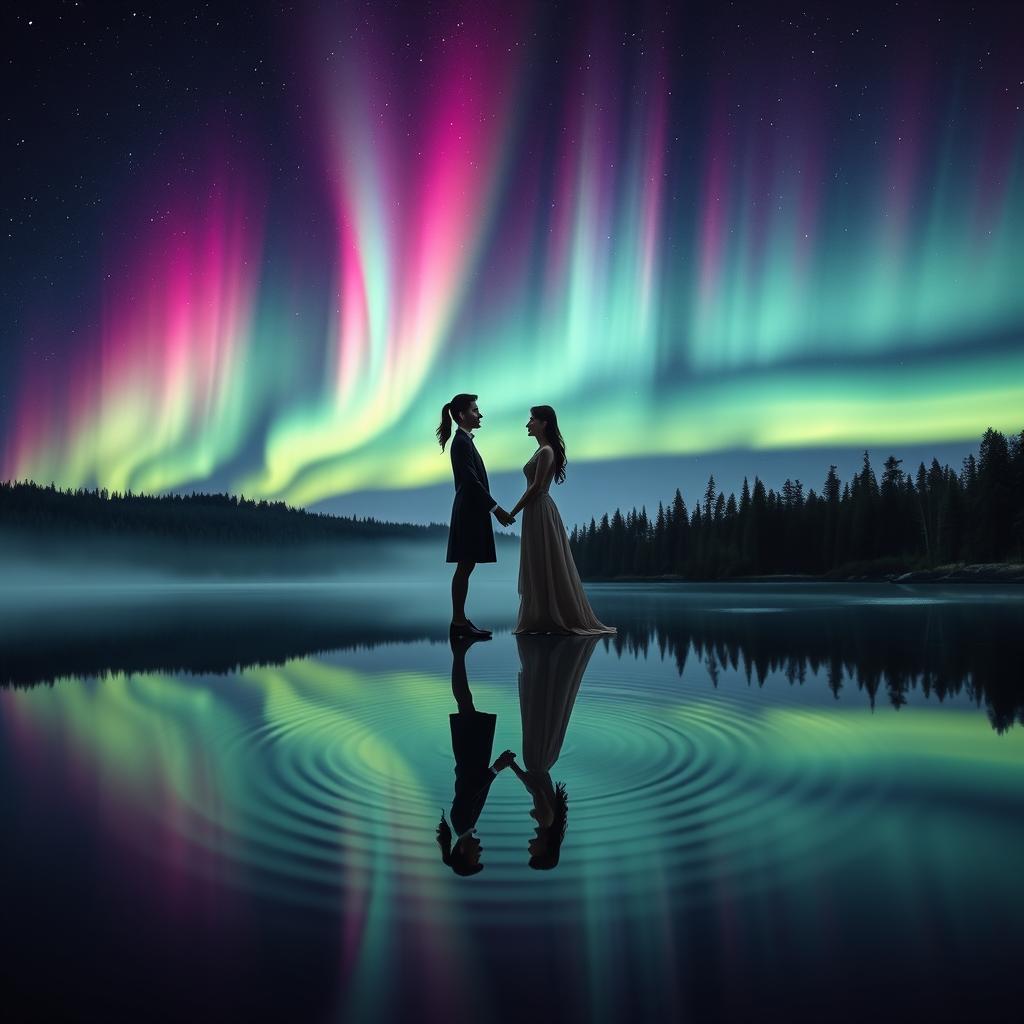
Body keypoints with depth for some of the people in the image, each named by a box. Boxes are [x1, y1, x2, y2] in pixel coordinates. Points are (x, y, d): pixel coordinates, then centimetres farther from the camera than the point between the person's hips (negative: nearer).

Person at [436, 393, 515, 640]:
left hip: (472, 511, 10)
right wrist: (496, 508, -19)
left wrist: (492, 508, 17)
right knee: (464, 567, -6)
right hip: (468, 512, -10)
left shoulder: (464, 440, 16)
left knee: (466, 567, 10)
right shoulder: (462, 442, -14)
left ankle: (460, 620, 14)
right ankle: (459, 622, -2)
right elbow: (472, 481, -20)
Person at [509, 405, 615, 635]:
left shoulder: (546, 451, -13)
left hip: (540, 512, -10)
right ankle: (545, 619, 15)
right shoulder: (542, 450, 15)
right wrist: (517, 510, 13)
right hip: (536, 511, 10)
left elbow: (536, 486, -18)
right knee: (539, 568, 11)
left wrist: (513, 512, -15)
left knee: (545, 567, -4)